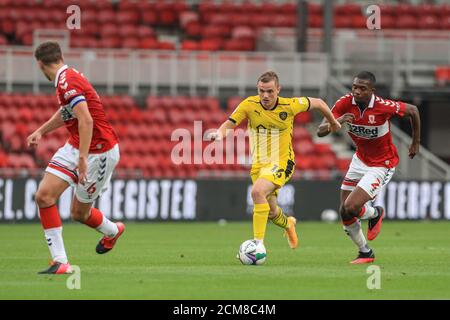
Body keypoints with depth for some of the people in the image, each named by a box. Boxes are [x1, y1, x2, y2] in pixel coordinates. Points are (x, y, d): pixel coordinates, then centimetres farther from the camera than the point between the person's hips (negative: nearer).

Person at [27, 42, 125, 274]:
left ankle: (112, 231, 25)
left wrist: (83, 158, -35)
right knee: (44, 196, -1)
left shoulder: (67, 81, -23)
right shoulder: (67, 78, 7)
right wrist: (41, 131, 29)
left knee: (79, 213, -1)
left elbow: (86, 120, -33)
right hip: (75, 148, 9)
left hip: (99, 152, -9)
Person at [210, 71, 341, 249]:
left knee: (257, 191, -32)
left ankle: (258, 242, -29)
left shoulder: (289, 106, -15)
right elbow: (229, 124, -13)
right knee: (271, 212, 15)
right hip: (258, 164, 4)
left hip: (281, 163, -4)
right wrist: (220, 133, -36)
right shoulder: (249, 105, -11)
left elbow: (318, 103, 1)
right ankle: (288, 224, 52)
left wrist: (333, 123, 16)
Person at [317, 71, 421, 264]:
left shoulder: (384, 107, -26)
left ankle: (375, 213, 17)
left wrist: (416, 143, 5)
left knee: (351, 207, -19)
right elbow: (320, 132, -19)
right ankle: (365, 253, 26)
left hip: (382, 165, -5)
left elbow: (412, 111, -6)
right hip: (360, 159, 5)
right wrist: (337, 122, -40)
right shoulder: (345, 103, -16)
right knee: (344, 214, 4)